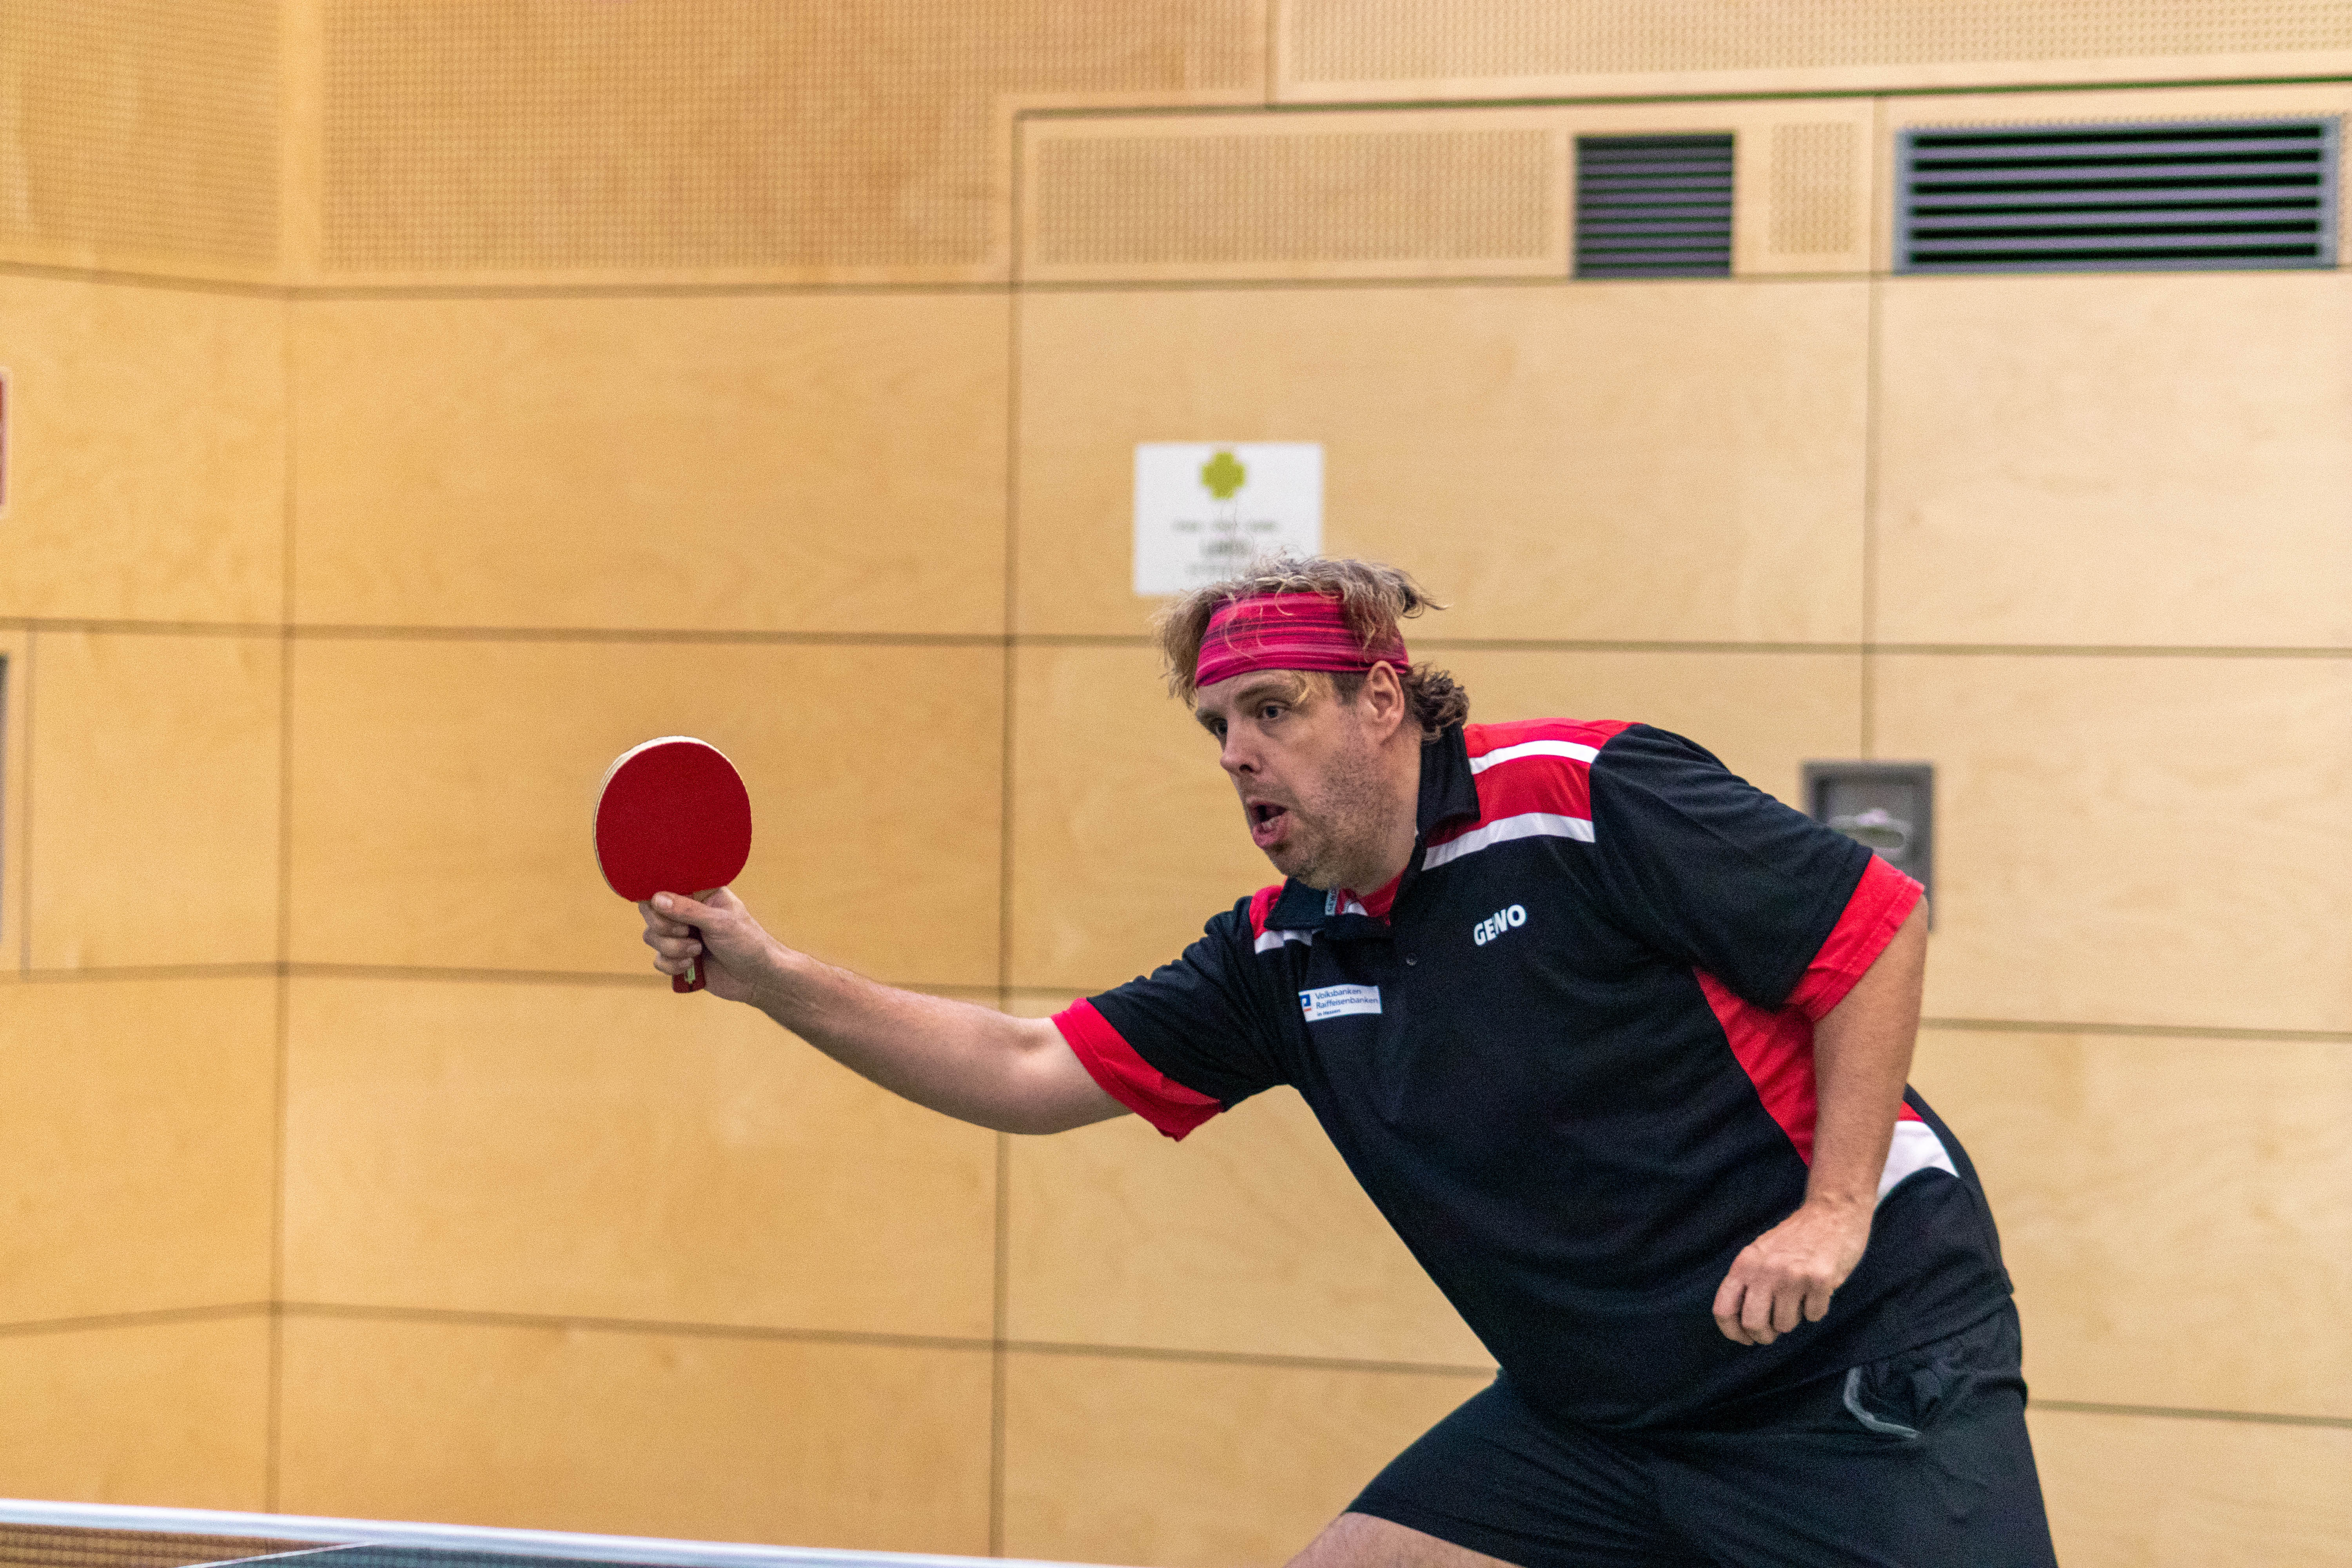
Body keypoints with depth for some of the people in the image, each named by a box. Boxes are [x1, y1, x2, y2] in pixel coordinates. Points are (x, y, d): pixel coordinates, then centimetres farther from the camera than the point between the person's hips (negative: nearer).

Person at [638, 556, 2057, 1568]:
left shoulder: (1588, 801, -14)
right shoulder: (1288, 959, 7)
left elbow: (1882, 928, -12)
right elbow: (1033, 1073, 6)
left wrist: (1834, 1211, -20)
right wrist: (773, 976, -3)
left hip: (1864, 1362, -7)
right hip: (1597, 1416, 7)